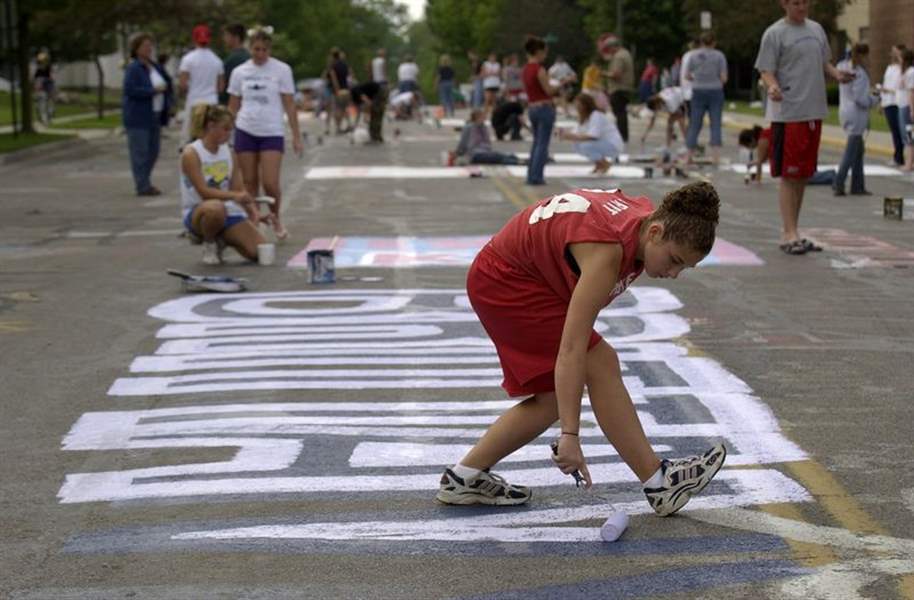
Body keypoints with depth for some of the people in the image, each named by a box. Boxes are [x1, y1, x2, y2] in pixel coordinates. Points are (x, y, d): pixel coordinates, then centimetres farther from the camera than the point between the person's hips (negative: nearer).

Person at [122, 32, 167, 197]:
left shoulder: (153, 67, 15)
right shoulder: (133, 69, -11)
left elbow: (162, 85, 28)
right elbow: (130, 90, -20)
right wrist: (153, 90, -19)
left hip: (153, 117, 9)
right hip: (138, 118, -9)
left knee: (153, 151, 12)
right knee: (140, 152, -5)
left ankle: (143, 182, 26)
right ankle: (143, 186, -1)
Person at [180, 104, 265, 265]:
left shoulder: (229, 153, 7)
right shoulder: (191, 153, -11)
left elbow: (239, 189, 3)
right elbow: (204, 192, -21)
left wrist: (253, 210, -15)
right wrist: (234, 196, -34)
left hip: (227, 211, 5)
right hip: (196, 214, -5)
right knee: (215, 207, -43)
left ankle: (222, 240, 16)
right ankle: (209, 244, -10)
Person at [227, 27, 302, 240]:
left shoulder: (281, 70, -1)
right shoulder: (240, 72, 6)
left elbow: (289, 105, 0)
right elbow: (233, 106, 12)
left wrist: (296, 136, -3)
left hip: (272, 133, -2)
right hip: (245, 132, 2)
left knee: (270, 183, -10)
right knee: (249, 182, 4)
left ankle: (276, 219, 16)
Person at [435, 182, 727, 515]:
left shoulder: (647, 213, -7)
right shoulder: (607, 250, -33)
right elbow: (571, 349, -36)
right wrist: (570, 435, -37)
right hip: (505, 279, -10)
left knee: (556, 395, 6)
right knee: (601, 364, -17)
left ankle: (465, 477, 13)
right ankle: (660, 484, -14)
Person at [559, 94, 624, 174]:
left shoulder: (597, 115, -21)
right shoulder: (584, 117, 8)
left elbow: (592, 136, -31)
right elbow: (577, 134, 1)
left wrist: (573, 137, -34)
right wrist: (566, 134, -19)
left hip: (614, 146, -9)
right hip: (601, 144, 9)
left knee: (585, 146, -29)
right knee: (577, 145, -3)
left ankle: (605, 164, -7)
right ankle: (599, 164, 9)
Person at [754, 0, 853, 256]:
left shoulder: (816, 29, 14)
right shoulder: (775, 33, -6)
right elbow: (766, 71, -8)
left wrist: (837, 74, 3)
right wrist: (773, 87, -29)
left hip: (814, 111, 7)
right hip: (788, 113, -7)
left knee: (803, 174, 10)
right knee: (788, 175, -7)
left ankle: (791, 232, 18)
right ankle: (789, 235, -6)